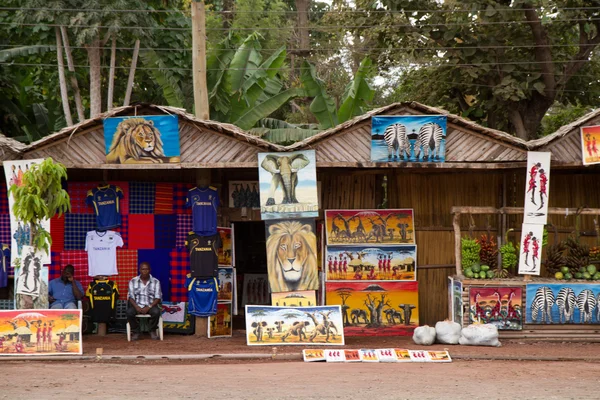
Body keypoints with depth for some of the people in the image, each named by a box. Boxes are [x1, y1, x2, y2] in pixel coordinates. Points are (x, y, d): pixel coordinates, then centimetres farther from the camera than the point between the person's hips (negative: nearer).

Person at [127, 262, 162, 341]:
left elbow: (158, 298, -2)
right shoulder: (133, 281, 7)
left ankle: (153, 331, -8)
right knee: (129, 312, -32)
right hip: (137, 305, 1)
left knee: (156, 311, -34)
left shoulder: (156, 282, 4)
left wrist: (149, 307, -18)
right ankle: (136, 332, -10)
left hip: (150, 305, -1)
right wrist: (137, 307, -18)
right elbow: (131, 297, 1)